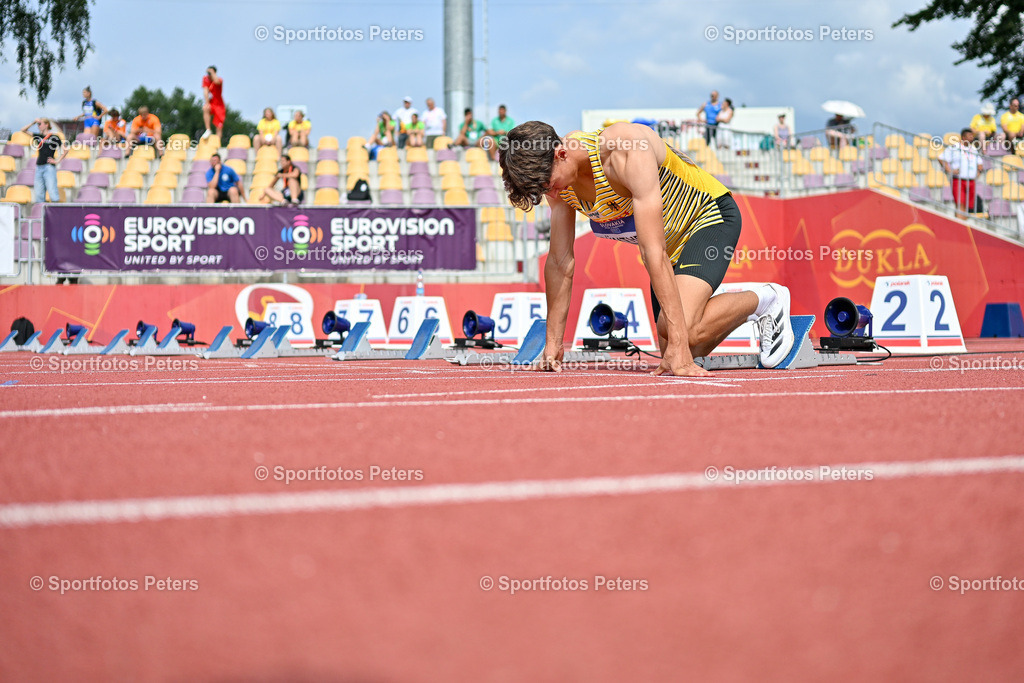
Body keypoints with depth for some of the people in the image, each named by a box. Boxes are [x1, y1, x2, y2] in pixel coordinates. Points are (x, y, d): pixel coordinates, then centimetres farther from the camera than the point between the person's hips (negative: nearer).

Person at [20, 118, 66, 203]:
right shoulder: (39, 137, 15)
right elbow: (23, 130, 18)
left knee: (52, 192, -13)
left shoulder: (54, 137, 1)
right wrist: (33, 122, 7)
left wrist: (57, 161, -7)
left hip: (49, 167, -6)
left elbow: (65, 150, -2)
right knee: (38, 195, 3)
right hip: (39, 167, 6)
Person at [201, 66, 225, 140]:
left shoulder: (220, 80, -12)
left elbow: (217, 82, -38)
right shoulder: (205, 79, -2)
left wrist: (212, 72, -27)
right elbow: (205, 91, -12)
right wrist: (206, 103, -23)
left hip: (219, 105, -2)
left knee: (219, 127, -10)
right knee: (205, 109, -34)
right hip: (210, 103, 2)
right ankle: (208, 130, -27)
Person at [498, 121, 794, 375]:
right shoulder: (557, 177, -14)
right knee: (672, 351, 4)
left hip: (709, 217, -8)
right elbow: (559, 262, -6)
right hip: (671, 240, 8)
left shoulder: (627, 151, -37)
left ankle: (765, 299, -1)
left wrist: (678, 342, -40)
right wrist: (553, 343, -6)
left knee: (686, 334, -27)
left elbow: (654, 252, -40)